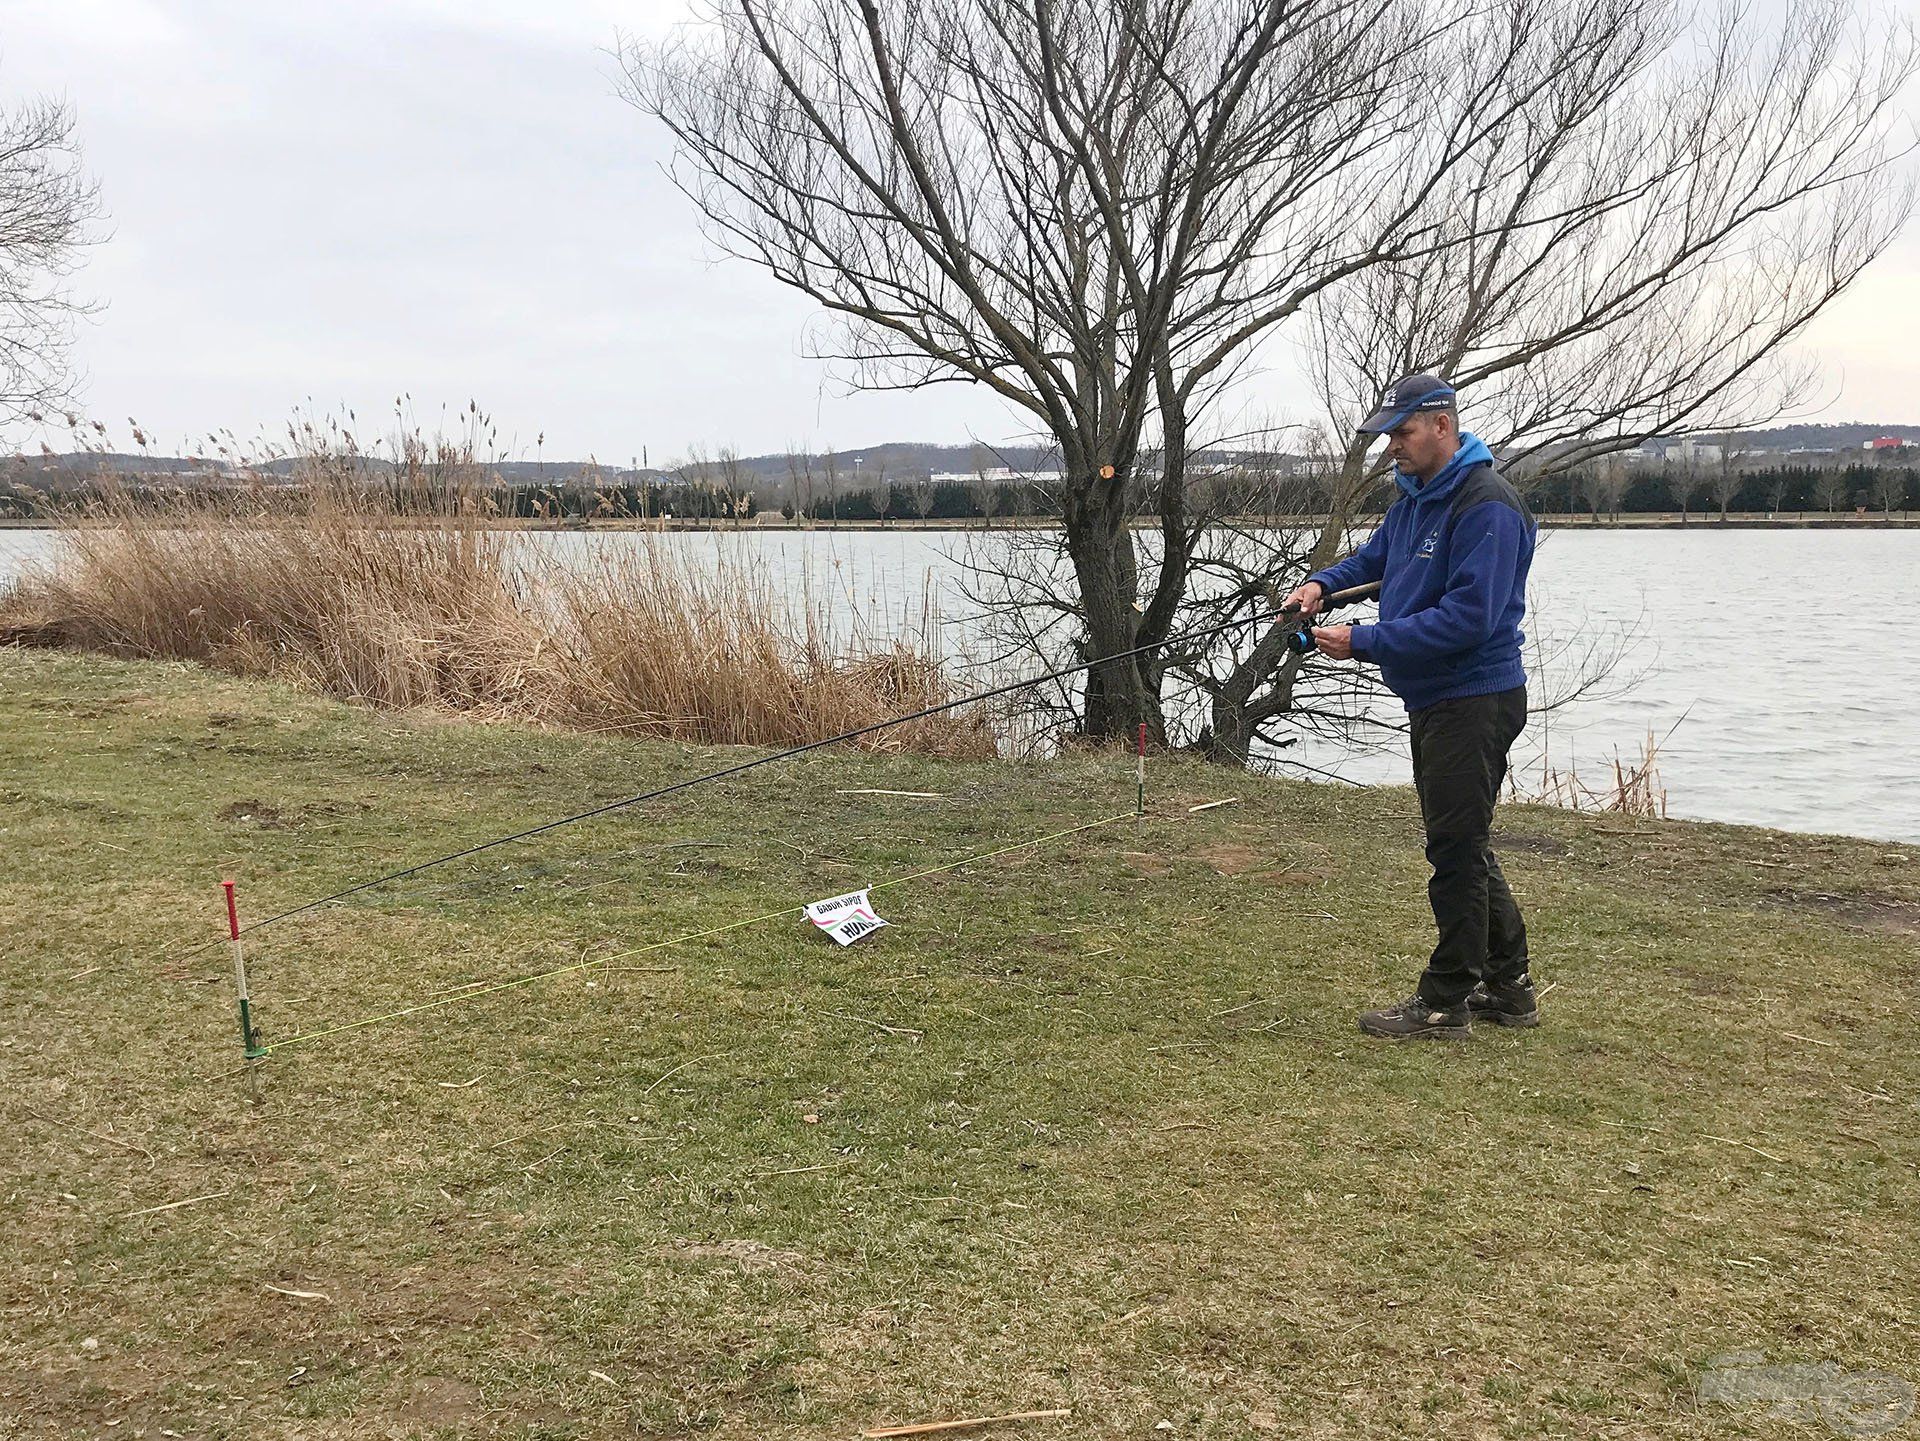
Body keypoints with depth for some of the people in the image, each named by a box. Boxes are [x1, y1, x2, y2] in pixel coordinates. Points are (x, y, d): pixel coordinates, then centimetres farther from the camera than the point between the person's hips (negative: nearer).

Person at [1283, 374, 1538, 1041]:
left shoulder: (1487, 506, -20)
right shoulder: (1414, 497, 11)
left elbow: (1467, 617, -27)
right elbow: (1374, 556, 26)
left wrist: (1364, 642, -24)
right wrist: (1323, 582, 4)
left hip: (1474, 702, -10)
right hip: (1433, 700, 10)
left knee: (1457, 850, -3)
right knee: (1463, 846, 17)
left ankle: (1446, 1003, 7)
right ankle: (1508, 987, 28)